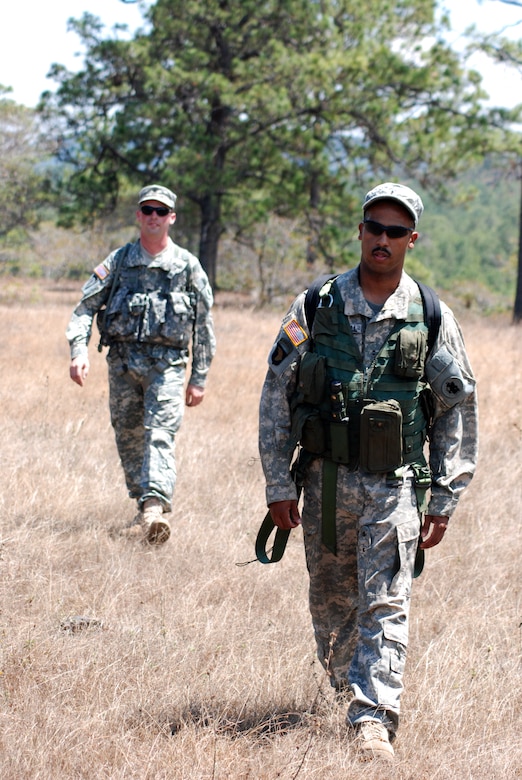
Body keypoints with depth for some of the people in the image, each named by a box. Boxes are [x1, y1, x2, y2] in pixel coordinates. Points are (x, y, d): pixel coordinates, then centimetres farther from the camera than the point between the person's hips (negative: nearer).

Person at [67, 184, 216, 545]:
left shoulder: (187, 265, 4)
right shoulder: (119, 261, 8)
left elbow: (204, 325, 8)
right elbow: (86, 307, 5)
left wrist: (199, 379, 5)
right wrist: (79, 349, -12)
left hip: (167, 363, -3)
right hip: (122, 362, 3)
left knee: (160, 434, -18)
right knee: (129, 438, 7)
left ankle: (156, 508, -31)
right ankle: (145, 509, 18)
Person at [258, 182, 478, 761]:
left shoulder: (432, 319, 0)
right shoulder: (314, 309, 1)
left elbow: (459, 412, 5)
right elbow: (275, 398, 4)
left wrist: (443, 502, 1)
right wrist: (279, 486, 0)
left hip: (394, 488, -2)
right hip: (325, 483, 2)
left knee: (385, 606, -12)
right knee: (331, 603, 14)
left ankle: (373, 721, -16)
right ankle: (347, 690, 38)